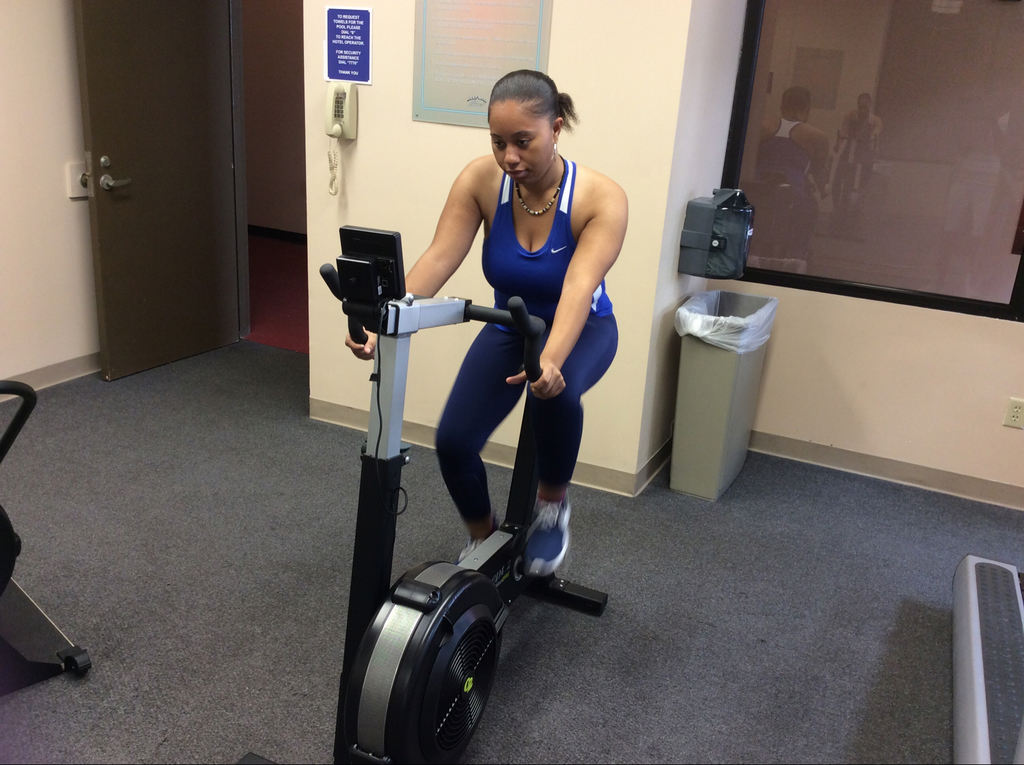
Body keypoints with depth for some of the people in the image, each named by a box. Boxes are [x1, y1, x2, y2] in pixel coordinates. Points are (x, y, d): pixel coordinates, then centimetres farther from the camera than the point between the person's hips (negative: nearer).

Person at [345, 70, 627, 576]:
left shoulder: (600, 198, -26)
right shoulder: (481, 181, -19)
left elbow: (579, 285, -40)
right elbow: (438, 259, -29)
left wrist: (551, 359, -57)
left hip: (580, 330, -3)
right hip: (509, 328, 3)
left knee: (556, 392, -38)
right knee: (453, 440, -13)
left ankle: (551, 505, -8)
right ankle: (483, 539, 19)